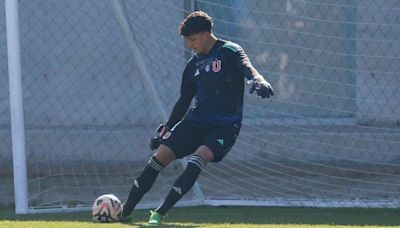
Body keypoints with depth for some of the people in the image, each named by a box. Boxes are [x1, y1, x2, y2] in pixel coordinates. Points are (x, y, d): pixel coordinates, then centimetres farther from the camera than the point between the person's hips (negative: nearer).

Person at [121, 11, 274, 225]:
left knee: (199, 157, -28)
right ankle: (125, 211, 2)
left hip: (225, 126, -6)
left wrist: (257, 80, -49)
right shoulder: (194, 64, 13)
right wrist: (167, 129, 19)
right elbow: (184, 101, 22)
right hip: (196, 120, 6)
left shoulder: (229, 52, -6)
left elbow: (247, 68, -27)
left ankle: (160, 213, -27)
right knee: (161, 155, -7)